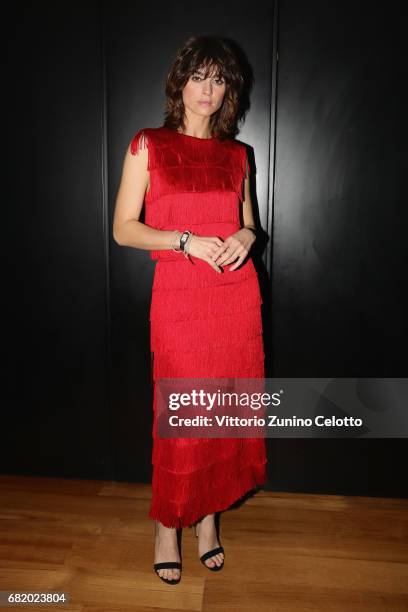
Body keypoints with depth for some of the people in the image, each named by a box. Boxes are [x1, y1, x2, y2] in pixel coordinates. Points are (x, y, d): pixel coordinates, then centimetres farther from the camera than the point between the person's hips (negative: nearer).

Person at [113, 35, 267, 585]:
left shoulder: (236, 154, 12)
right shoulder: (149, 145, 2)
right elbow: (123, 229, -2)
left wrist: (245, 236, -4)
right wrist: (187, 241, -14)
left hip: (237, 295, 4)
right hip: (179, 296, -3)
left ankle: (210, 515, 32)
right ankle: (167, 525, 26)